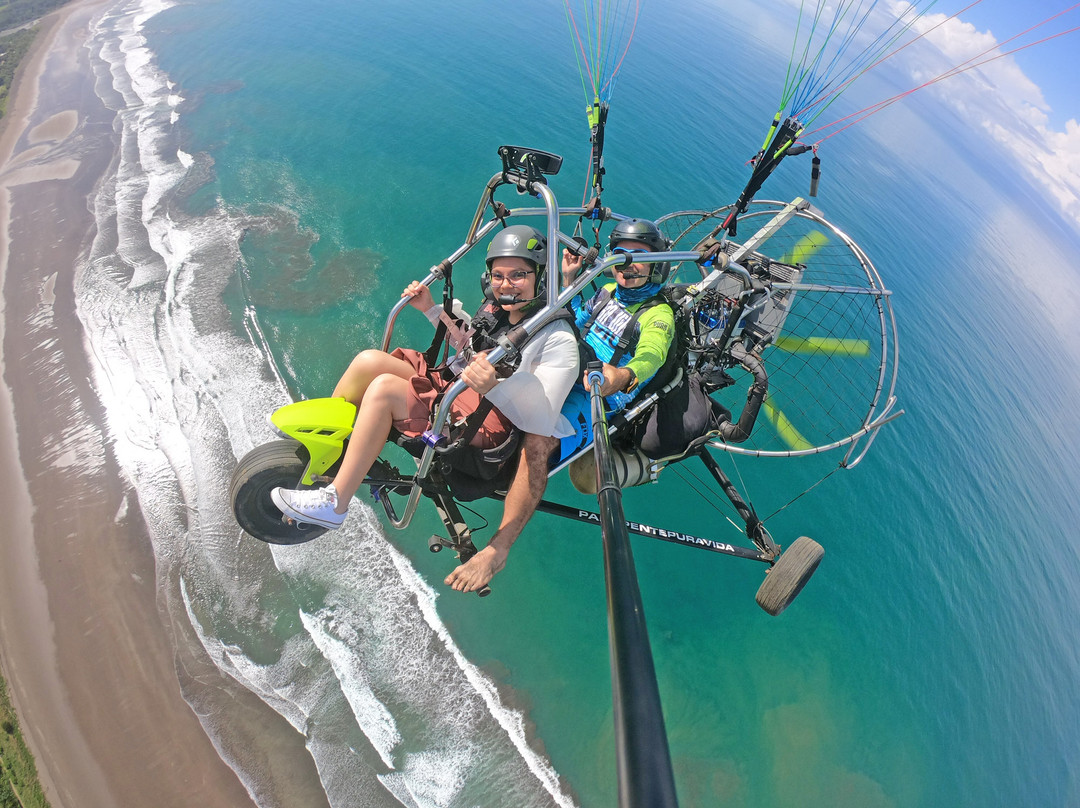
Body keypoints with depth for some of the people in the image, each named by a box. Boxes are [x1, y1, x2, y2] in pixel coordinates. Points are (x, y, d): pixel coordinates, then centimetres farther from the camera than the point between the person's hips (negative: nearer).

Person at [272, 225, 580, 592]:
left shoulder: (558, 341, -18)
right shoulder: (497, 307, 4)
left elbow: (543, 422, -25)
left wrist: (495, 386, -41)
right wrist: (431, 308, 11)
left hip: (491, 422, -7)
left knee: (383, 388, -24)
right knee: (370, 360, -9)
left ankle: (333, 503, -11)